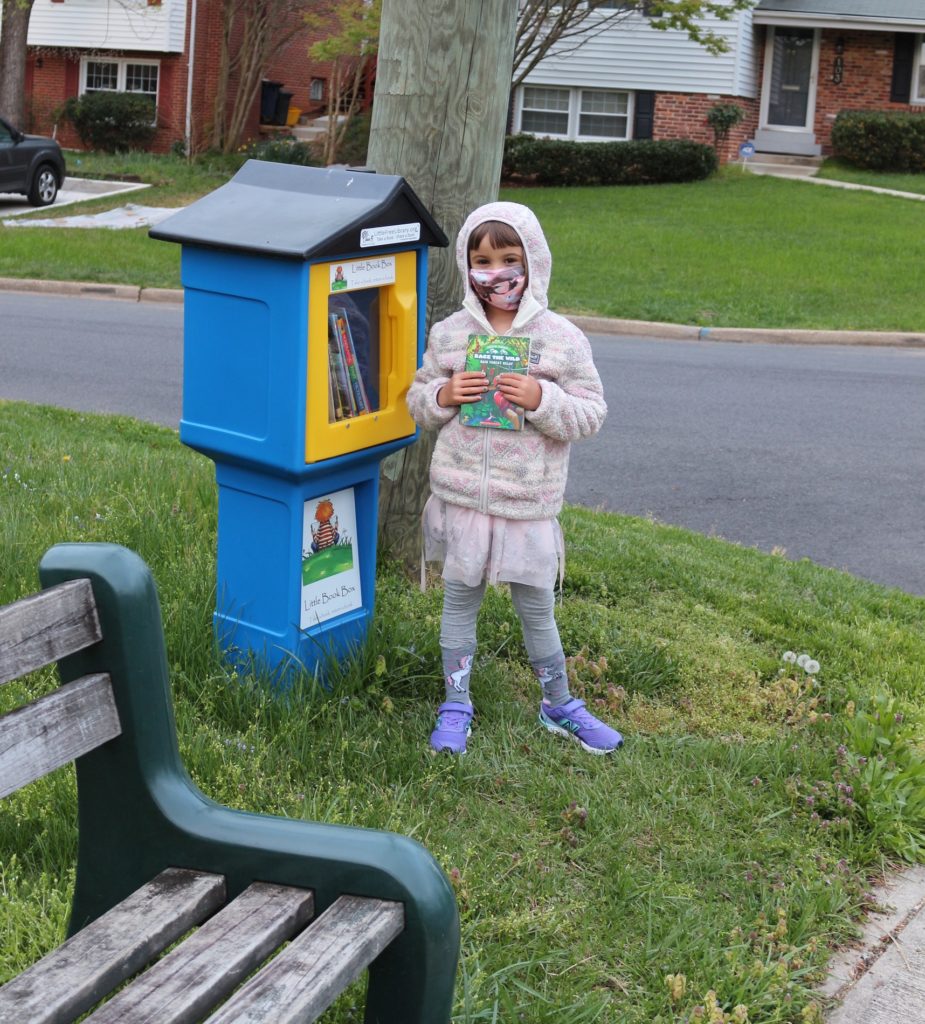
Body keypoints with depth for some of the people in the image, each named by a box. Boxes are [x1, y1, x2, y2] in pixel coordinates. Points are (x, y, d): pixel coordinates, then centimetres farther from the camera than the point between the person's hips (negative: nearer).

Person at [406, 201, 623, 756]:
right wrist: (443, 395, -11)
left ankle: (559, 705, 30)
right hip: (461, 495, 2)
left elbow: (591, 413, -4)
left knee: (537, 607, 10)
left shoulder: (562, 337, -5)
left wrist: (542, 399, -20)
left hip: (528, 501, -1)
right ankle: (457, 705, 26)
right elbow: (418, 401, 11)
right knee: (461, 598, 12)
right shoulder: (450, 334, 1)